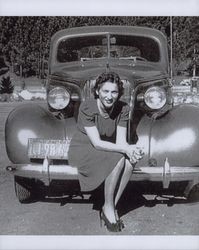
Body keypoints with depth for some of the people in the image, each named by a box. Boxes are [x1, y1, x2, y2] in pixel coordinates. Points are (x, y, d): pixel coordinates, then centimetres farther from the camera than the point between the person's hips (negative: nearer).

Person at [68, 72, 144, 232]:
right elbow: (96, 142, -26)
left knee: (130, 161, -26)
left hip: (107, 151, 5)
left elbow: (121, 141, -11)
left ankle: (110, 209, -15)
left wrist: (131, 151, -34)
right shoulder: (87, 108, -22)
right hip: (82, 150, -5)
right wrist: (125, 149, -37)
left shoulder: (123, 109, -8)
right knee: (118, 159, -30)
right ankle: (108, 209, -15)